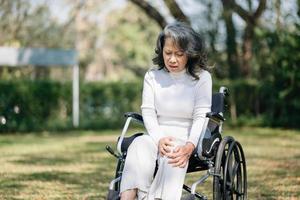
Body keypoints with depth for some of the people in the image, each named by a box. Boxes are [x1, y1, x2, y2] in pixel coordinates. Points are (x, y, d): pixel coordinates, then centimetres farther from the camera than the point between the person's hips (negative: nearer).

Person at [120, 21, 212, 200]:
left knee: (173, 158, -37)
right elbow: (148, 112, 3)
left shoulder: (202, 77, 4)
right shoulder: (152, 77, 12)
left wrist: (188, 147, -23)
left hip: (187, 140, -2)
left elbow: (201, 116, -5)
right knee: (139, 145, -33)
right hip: (157, 137, 2)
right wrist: (159, 139, -17)